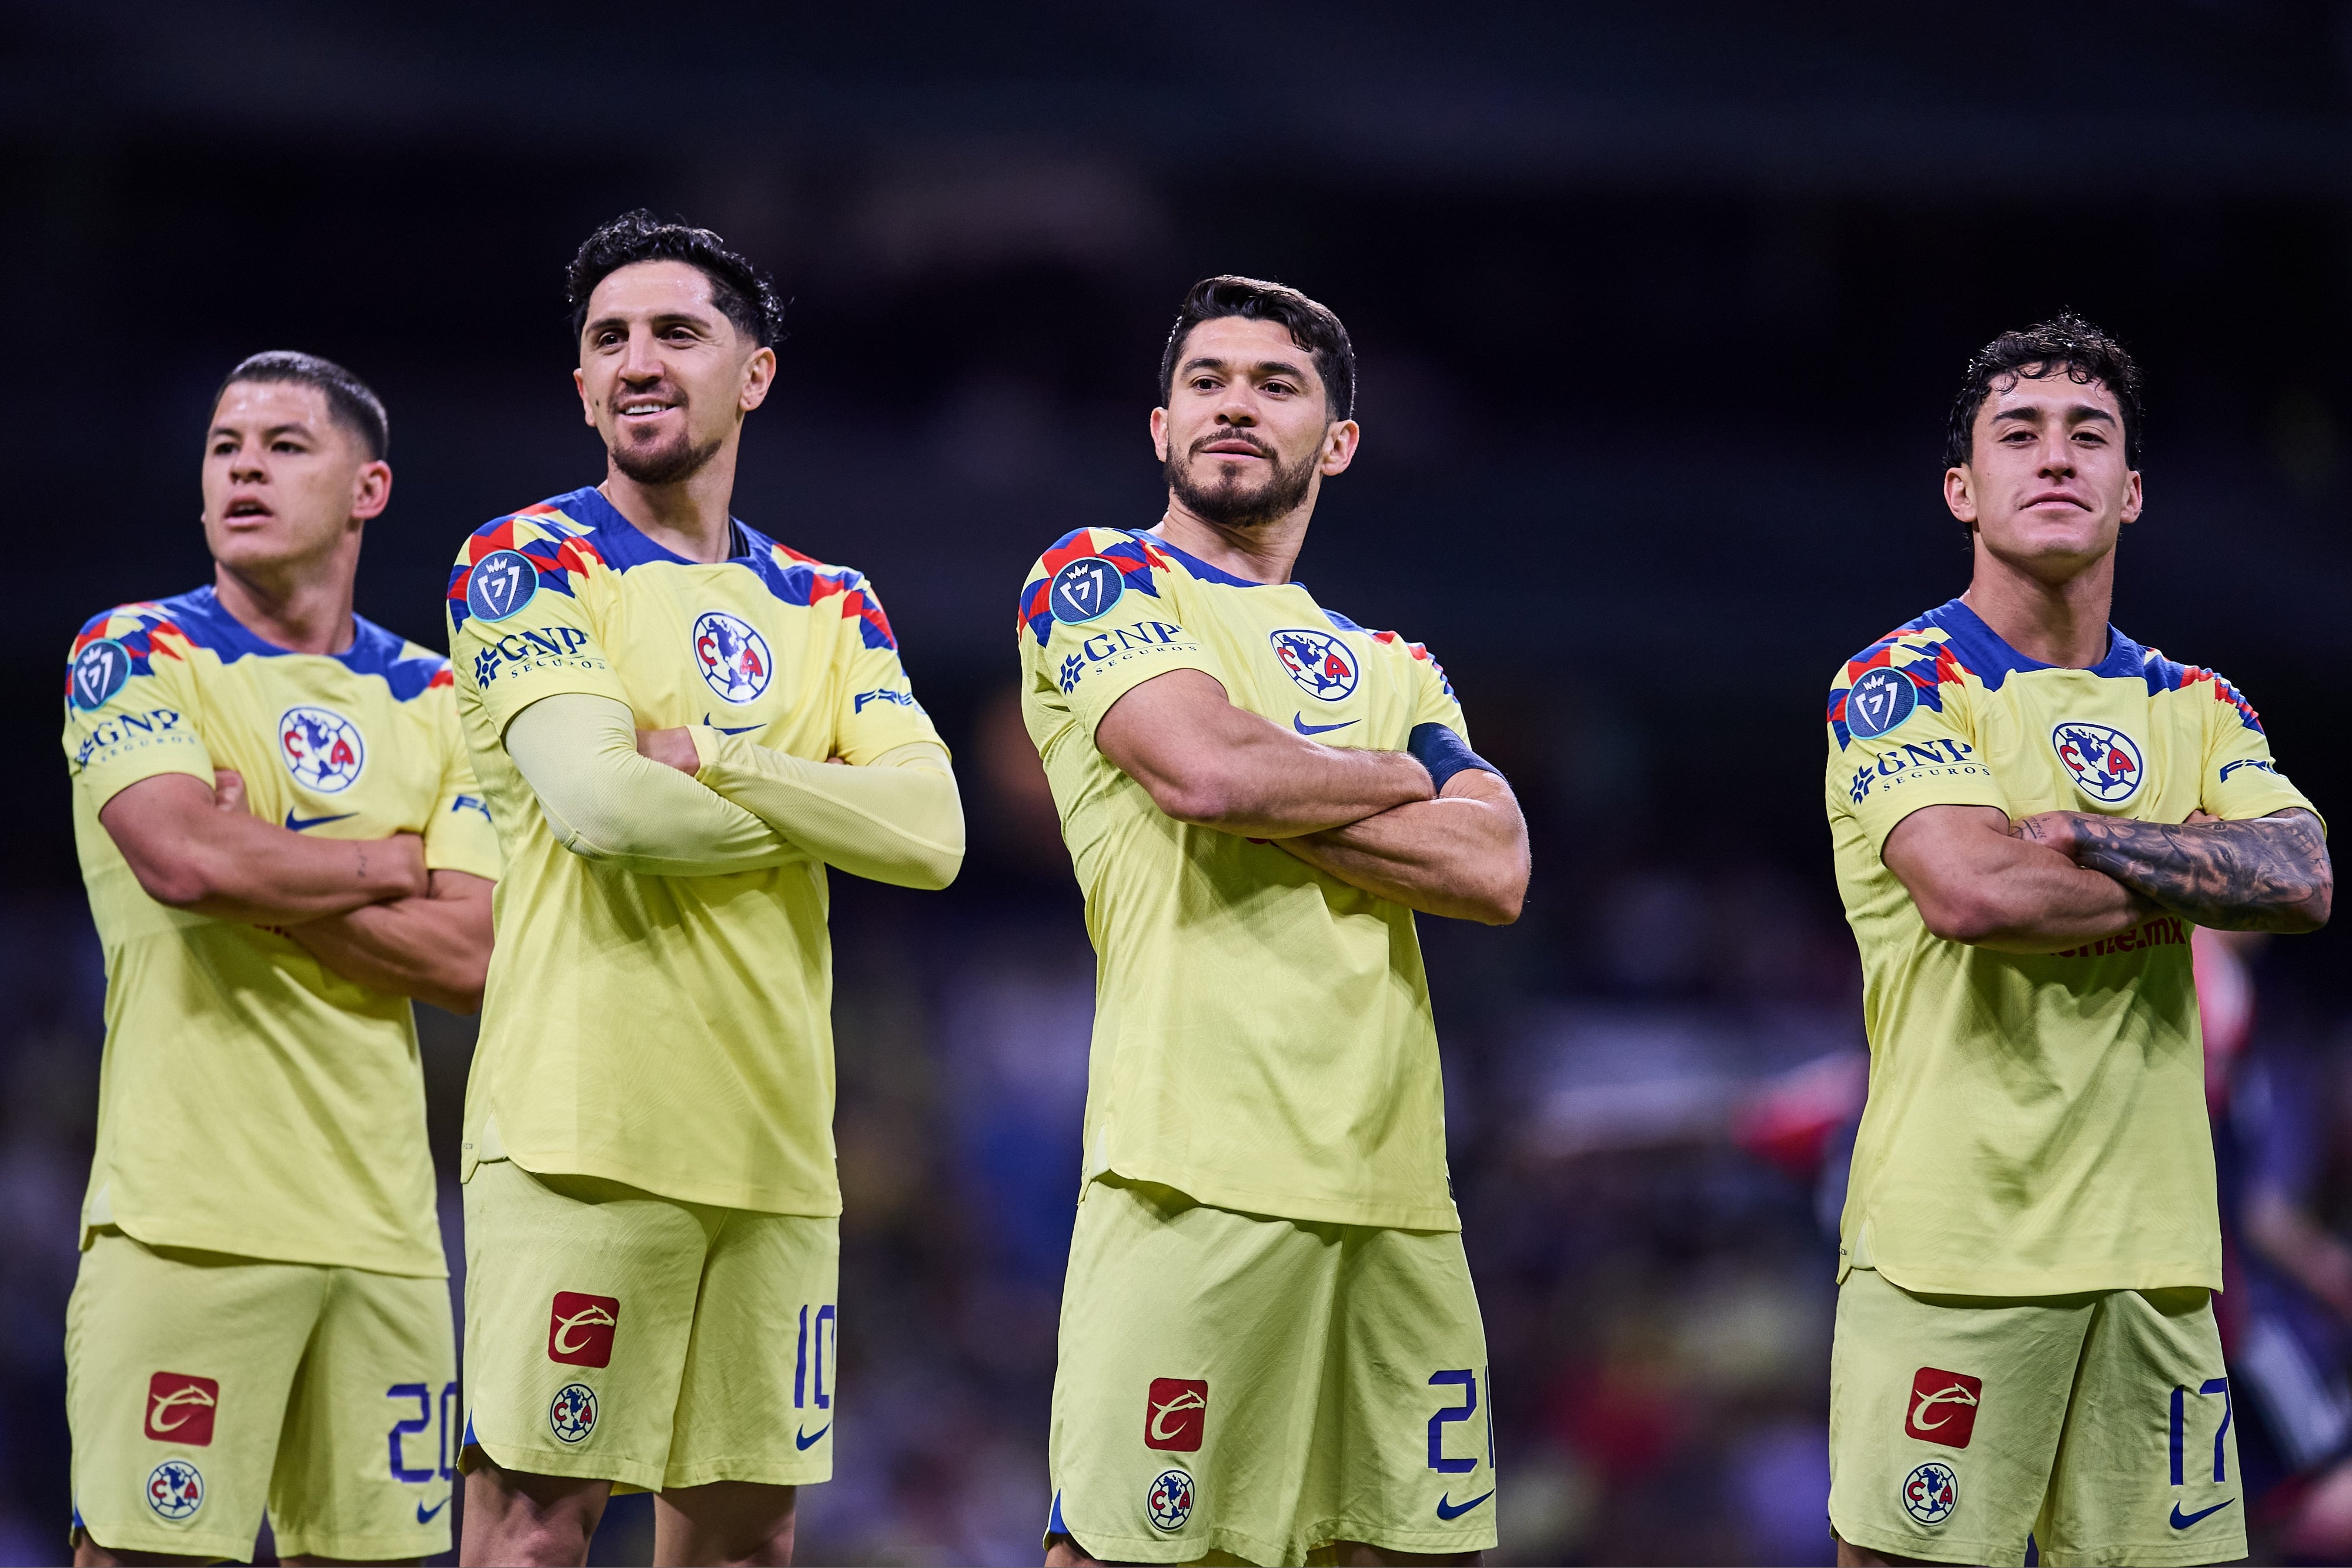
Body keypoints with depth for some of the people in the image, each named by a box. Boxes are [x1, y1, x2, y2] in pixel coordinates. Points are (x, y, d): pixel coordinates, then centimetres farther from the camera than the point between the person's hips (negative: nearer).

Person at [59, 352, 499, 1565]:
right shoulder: (135, 654, 3)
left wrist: (265, 872, -6)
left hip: (380, 1221, 4)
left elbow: (473, 958, 3)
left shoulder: (432, 702, 15)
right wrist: (388, 865, 0)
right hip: (188, 1207, -4)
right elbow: (183, 856, -15)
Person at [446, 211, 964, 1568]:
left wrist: (713, 759, -9)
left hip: (773, 1144, 5)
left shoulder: (830, 609, 17)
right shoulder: (531, 565, 1)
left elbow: (931, 836, 1)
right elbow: (597, 800, -15)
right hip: (583, 1133, -5)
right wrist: (816, 809, -2)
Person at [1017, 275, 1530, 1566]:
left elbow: (1495, 872, 5)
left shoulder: (1391, 669, 23)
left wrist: (1270, 787, -5)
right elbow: (1206, 767, -12)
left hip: (1393, 1186, 6)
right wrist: (1398, 778, 5)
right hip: (1199, 1167, -6)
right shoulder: (1097, 580, 7)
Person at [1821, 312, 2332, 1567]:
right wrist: (2194, 879, -4)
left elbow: (2304, 882, -2)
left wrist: (2073, 833, -12)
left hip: (2151, 1239, 5)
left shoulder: (2197, 707, 16)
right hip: (1952, 1245, -5)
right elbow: (1970, 893, -18)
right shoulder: (1899, 686, -1)